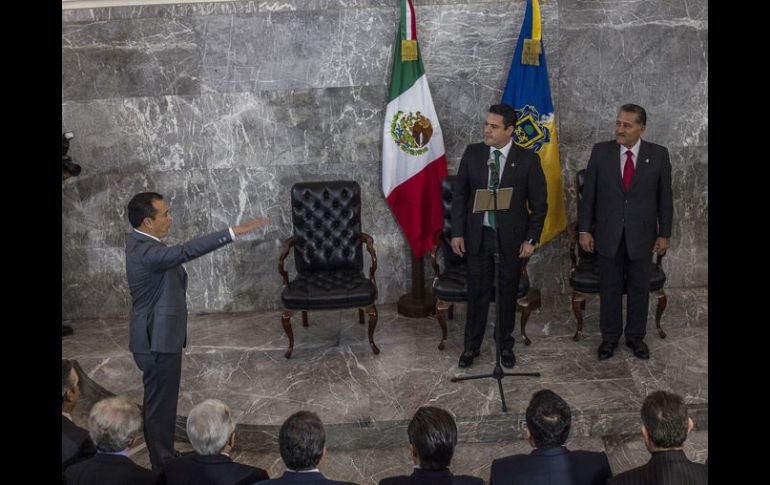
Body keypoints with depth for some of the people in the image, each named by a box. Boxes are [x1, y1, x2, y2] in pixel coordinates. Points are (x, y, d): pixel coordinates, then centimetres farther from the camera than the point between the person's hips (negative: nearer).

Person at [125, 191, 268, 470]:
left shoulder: (139, 241, 5)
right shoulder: (145, 252, -27)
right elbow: (186, 251, -41)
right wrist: (234, 232, -45)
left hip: (157, 336, 10)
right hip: (158, 341, -10)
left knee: (161, 402, 21)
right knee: (161, 404, 3)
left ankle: (165, 459, 35)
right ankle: (164, 466, 16)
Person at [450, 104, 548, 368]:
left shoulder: (528, 160, -8)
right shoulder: (472, 153, -1)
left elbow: (539, 204, -2)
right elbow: (459, 194, 3)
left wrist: (531, 239, -7)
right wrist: (457, 232, -2)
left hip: (511, 238, -1)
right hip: (478, 235, 1)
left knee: (508, 294, 11)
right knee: (477, 292, 8)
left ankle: (506, 345, 28)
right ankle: (471, 346, 23)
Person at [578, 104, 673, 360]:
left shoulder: (658, 154, -4)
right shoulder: (601, 151, -4)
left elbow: (665, 197, 1)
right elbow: (589, 193, -1)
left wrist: (664, 233, 0)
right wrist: (584, 229, -4)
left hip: (641, 235, 0)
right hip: (609, 234, 0)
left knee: (639, 289, 10)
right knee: (609, 289, 9)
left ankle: (636, 336, 26)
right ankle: (610, 337, 24)